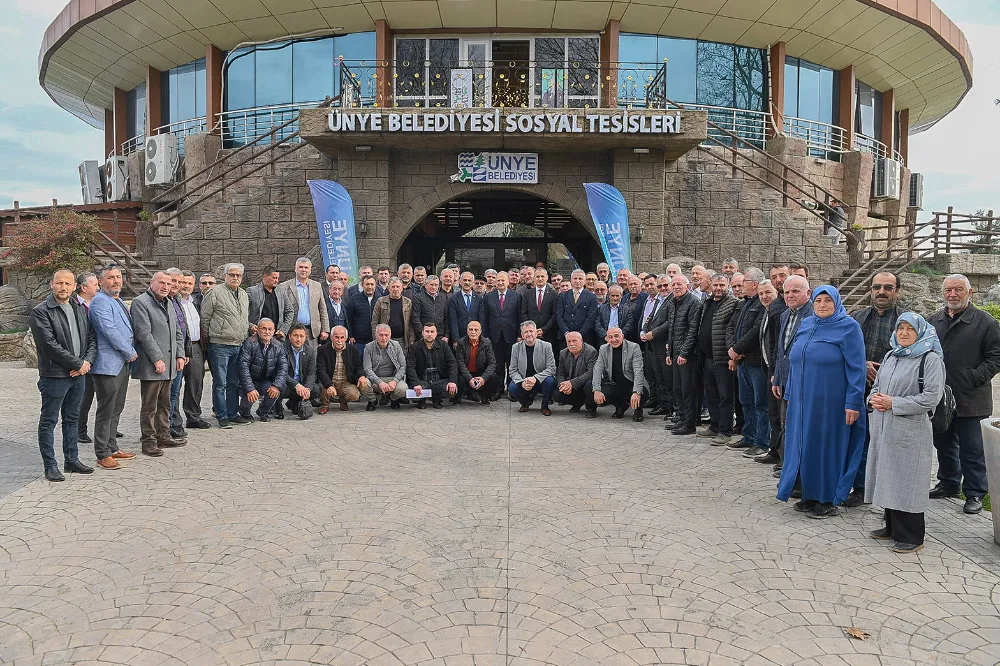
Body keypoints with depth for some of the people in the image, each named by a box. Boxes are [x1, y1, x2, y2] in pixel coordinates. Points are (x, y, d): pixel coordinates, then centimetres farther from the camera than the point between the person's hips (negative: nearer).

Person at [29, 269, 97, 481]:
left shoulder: (80, 309, 11)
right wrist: (78, 363, -15)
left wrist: (87, 361, -5)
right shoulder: (41, 311, -10)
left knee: (73, 419, 15)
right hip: (54, 375, -7)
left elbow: (92, 338, 12)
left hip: (78, 374, 7)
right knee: (48, 421, 3)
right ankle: (50, 466, 10)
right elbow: (50, 345, -17)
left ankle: (71, 460, 25)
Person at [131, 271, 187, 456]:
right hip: (151, 365, -8)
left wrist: (180, 355, 10)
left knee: (164, 404, 16)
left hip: (168, 365, 8)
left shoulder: (168, 304, 18)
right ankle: (148, 441, 6)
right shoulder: (140, 303, -9)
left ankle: (163, 436, 26)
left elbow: (178, 332, 22)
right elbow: (144, 334, -16)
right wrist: (157, 359, -19)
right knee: (149, 406, -1)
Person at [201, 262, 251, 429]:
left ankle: (232, 413, 18)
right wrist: (208, 338, 0)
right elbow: (204, 317, -3)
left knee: (234, 383, 11)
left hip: (239, 346, 6)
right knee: (220, 383, -1)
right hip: (220, 346, -6)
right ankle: (222, 417, 4)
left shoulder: (244, 295, 15)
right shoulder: (215, 293, -5)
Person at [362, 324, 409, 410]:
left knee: (403, 389, -31)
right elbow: (367, 369, -9)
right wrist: (380, 383, -26)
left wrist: (394, 381, -18)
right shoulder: (368, 348, -2)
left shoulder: (396, 345, 2)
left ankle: (392, 399, 8)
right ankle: (371, 401, 3)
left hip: (393, 378, 1)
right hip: (375, 379, -1)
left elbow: (403, 366, -1)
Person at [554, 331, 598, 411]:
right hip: (570, 387, 5)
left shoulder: (591, 352, -15)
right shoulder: (563, 353, 4)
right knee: (557, 395, -18)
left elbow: (591, 373, -25)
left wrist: (572, 383, -34)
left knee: (589, 385, -37)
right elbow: (560, 374, 3)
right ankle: (578, 403, 11)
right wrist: (562, 385, -21)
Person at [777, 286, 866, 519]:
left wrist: (853, 402, -15)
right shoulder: (806, 325, 11)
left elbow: (856, 368, -11)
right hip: (803, 400, 6)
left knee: (827, 445, 1)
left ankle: (829, 500, 14)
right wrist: (790, 393, 16)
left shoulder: (848, 327, -7)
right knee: (805, 444, 9)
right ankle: (810, 495, 21)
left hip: (830, 402, -6)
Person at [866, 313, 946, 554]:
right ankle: (892, 527, 26)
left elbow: (931, 397, -15)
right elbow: (876, 384, 22)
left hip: (910, 430, -7)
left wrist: (893, 403, -16)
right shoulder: (890, 355, 15)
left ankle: (911, 537, 8)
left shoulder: (930, 359, -8)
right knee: (888, 477, 13)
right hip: (884, 428, 7)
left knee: (907, 481, -2)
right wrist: (874, 398, -1)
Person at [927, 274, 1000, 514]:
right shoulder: (933, 321, 9)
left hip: (969, 400, -5)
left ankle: (975, 493, 14)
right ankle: (949, 484, 33)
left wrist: (973, 379, -17)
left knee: (971, 448, 3)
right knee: (943, 444, 17)